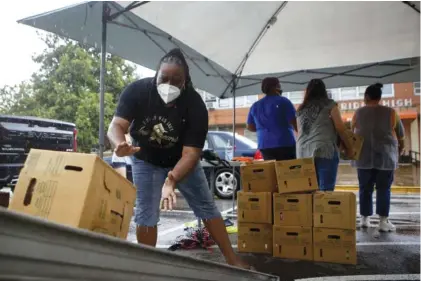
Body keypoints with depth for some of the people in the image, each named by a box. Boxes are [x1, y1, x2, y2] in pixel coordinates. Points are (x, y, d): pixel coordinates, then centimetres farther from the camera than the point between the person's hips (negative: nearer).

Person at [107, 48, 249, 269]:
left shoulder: (195, 105, -30)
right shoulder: (137, 91, -25)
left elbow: (190, 153, -32)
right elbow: (116, 126, -30)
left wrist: (171, 181, -49)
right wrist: (120, 145, -54)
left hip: (181, 160, 0)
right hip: (146, 161, 1)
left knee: (207, 207, 2)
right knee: (145, 214, -5)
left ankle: (232, 259, 14)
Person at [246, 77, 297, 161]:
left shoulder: (255, 106, 12)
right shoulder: (283, 101, -4)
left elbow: (250, 127, 18)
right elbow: (295, 122, -8)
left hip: (265, 146, 5)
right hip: (285, 144, -5)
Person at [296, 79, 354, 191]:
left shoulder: (301, 109, 16)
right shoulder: (329, 105, 4)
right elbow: (341, 128, 2)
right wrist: (349, 147, 12)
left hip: (303, 154, 5)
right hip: (324, 151, -4)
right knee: (326, 190, -3)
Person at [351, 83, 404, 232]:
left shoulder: (358, 113, 2)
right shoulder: (391, 113, 0)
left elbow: (352, 134, 11)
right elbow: (401, 137, 6)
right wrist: (398, 152, 20)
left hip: (364, 156, 1)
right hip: (386, 156, -1)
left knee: (365, 188, 9)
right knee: (383, 189, 4)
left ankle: (365, 219, 13)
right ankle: (383, 221, 4)